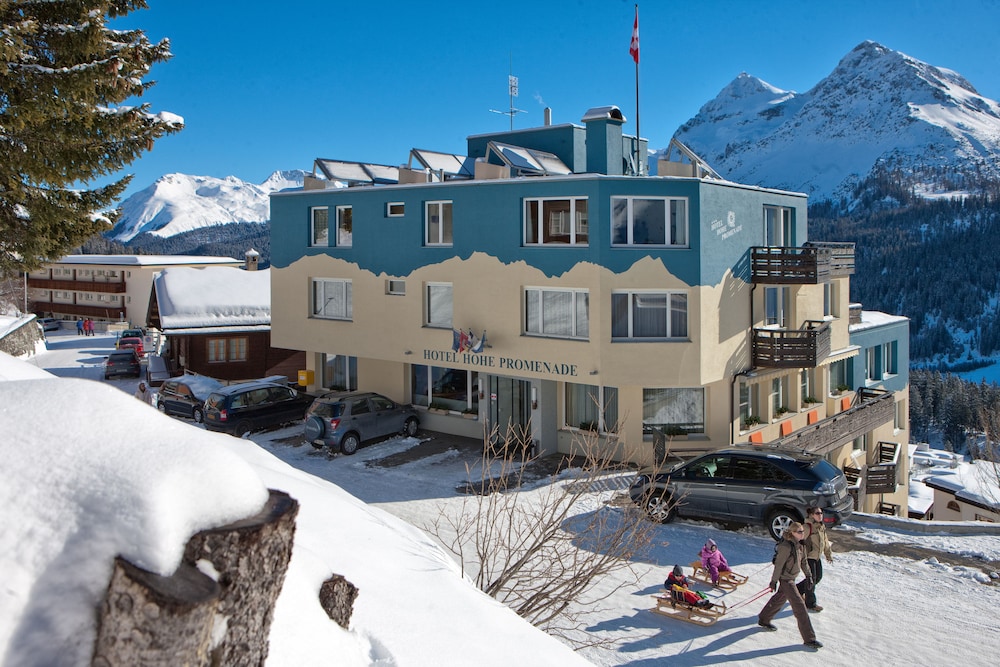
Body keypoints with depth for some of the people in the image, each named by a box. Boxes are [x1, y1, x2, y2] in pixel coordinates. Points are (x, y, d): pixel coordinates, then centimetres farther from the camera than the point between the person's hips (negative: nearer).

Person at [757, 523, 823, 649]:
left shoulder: (800, 545, 2)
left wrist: (808, 576, 15)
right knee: (799, 606, -8)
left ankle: (764, 620, 43)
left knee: (780, 599, 24)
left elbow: (803, 561, 14)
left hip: (792, 578, 9)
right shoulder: (786, 546, -25)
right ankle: (809, 638, -3)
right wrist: (774, 581, -17)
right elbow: (779, 564, -21)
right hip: (785, 579, -9)